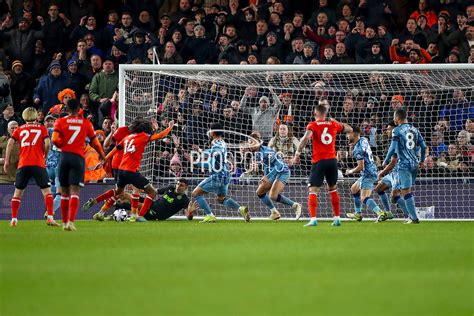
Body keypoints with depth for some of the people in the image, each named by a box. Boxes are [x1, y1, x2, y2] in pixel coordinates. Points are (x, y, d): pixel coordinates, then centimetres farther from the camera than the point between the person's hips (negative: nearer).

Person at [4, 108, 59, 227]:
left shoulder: (19, 129, 14)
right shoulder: (42, 128, 9)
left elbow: (10, 143, 3)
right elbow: (47, 144, -4)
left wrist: (7, 161, 4)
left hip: (23, 164, 2)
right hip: (38, 163, -2)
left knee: (18, 191, 11)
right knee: (46, 190, 2)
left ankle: (14, 219, 6)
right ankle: (50, 217, -10)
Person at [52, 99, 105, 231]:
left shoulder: (60, 122, 4)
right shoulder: (86, 123, 6)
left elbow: (55, 140, -9)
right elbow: (95, 142, 12)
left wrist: (62, 145, 12)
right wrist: (102, 154, 29)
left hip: (64, 156, 1)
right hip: (78, 158, -1)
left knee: (64, 192, 13)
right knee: (75, 191, -7)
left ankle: (65, 222, 20)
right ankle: (71, 221, -24)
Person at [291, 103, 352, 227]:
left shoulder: (313, 125, -2)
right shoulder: (333, 124, 9)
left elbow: (306, 138, -20)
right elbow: (349, 129, 23)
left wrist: (297, 154, -18)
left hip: (319, 161, -4)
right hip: (332, 160, 4)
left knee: (313, 191, -4)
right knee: (333, 189, 19)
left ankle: (313, 219, -18)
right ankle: (337, 218, 20)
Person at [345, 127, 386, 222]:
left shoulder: (358, 149, -18)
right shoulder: (364, 140, 9)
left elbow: (360, 167, -20)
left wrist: (350, 171, -3)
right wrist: (353, 144, 15)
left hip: (367, 174, -10)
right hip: (371, 172, 10)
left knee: (364, 198, -19)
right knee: (354, 189, 26)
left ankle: (380, 213, -37)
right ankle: (358, 214, 31)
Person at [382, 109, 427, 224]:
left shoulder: (397, 130, -6)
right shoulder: (414, 129, 11)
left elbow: (393, 148, -12)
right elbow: (423, 146, 10)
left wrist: (386, 161, 0)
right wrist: (422, 160, 24)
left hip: (404, 164, -7)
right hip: (414, 163, 7)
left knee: (406, 191, -6)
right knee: (408, 191, 17)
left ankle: (414, 218, -12)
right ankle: (411, 216, 15)